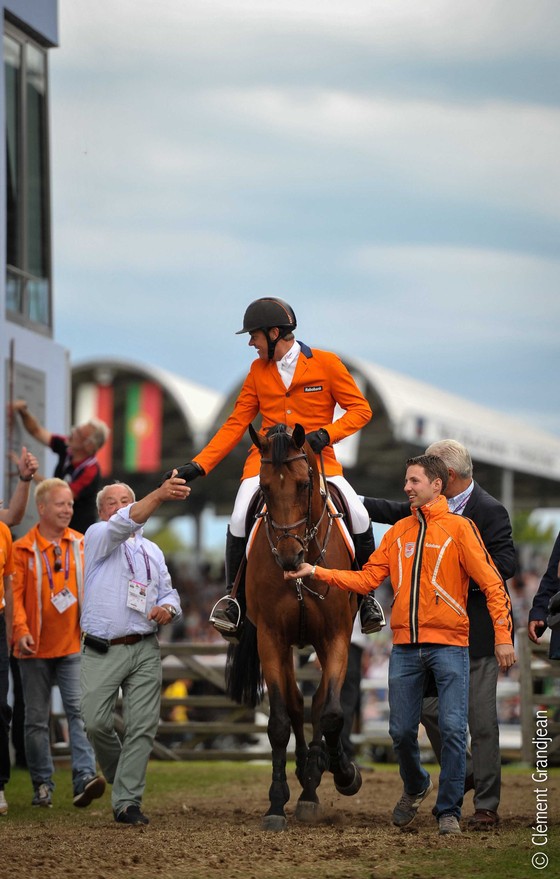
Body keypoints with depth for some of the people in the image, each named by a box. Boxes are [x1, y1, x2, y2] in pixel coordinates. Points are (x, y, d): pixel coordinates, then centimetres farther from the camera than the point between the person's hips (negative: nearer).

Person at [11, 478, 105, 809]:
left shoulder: (81, 545, 6)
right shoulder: (23, 549, -2)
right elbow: (16, 594, -5)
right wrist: (21, 630, -18)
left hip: (73, 645, 1)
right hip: (36, 648, -1)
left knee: (78, 710, -12)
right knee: (37, 719, 6)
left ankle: (85, 778, -19)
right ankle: (43, 785, 14)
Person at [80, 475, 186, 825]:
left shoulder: (152, 551, 19)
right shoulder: (98, 537, 2)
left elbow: (169, 591, 23)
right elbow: (123, 524, -19)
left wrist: (168, 608, -4)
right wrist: (159, 495, -36)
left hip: (145, 651, 3)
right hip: (102, 650, -3)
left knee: (143, 725, -5)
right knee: (96, 722, -9)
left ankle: (127, 801, -2)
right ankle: (119, 773, 20)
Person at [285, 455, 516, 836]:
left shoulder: (459, 528, -2)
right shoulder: (399, 532, 13)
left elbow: (492, 583, -6)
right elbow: (367, 578, 9)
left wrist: (503, 636, -14)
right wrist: (317, 572, -1)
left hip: (449, 644, -4)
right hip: (405, 647, 4)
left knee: (453, 729, -9)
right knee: (402, 730, 7)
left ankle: (449, 811, 0)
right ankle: (415, 787, 34)